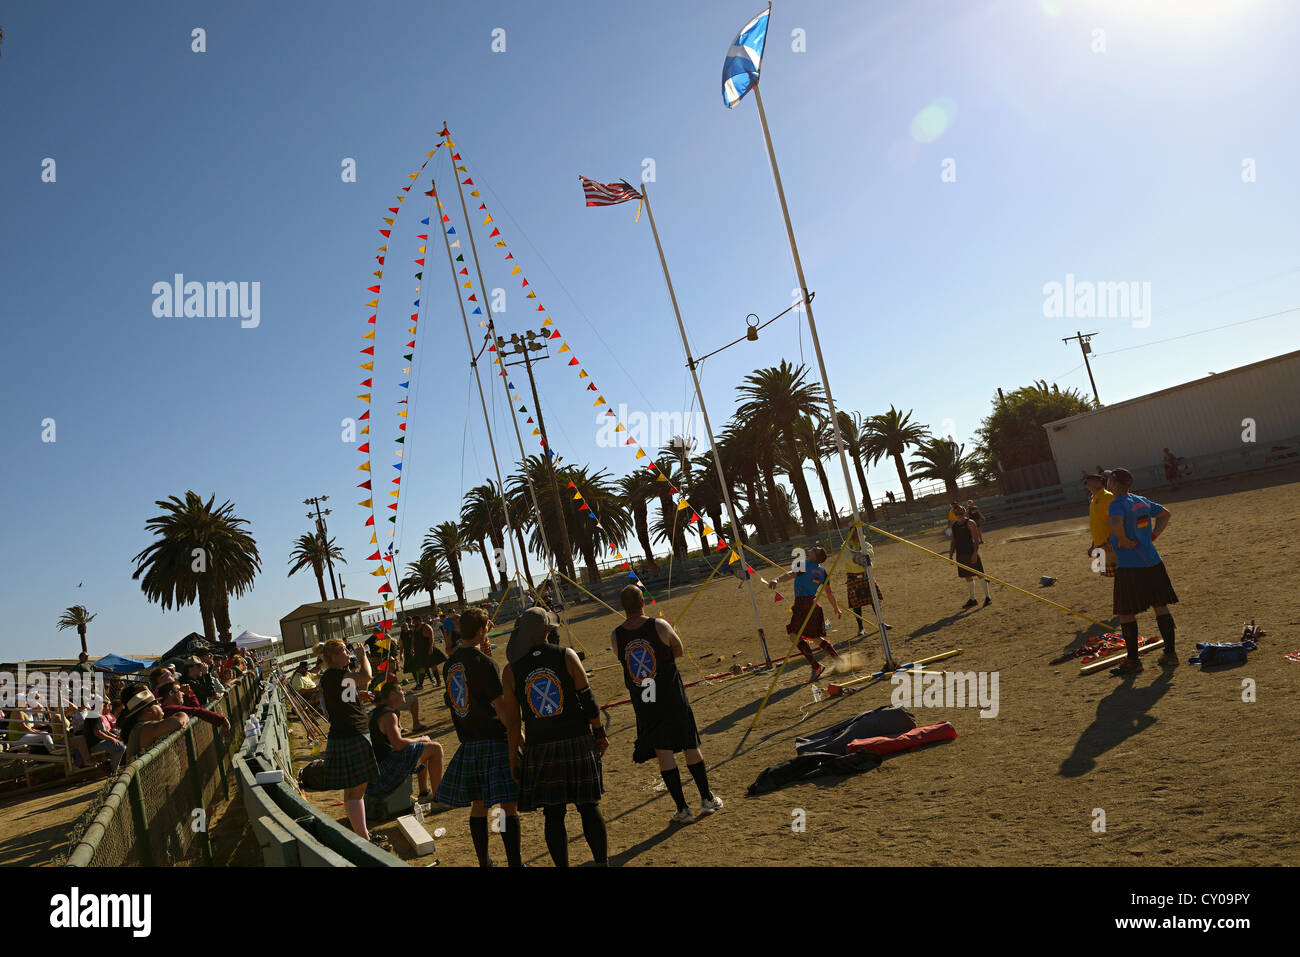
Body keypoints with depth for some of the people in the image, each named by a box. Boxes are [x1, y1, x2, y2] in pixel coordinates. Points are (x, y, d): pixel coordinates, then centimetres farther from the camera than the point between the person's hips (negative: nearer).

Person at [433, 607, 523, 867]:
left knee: (478, 804, 16)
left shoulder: (449, 664, 6)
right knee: (509, 804, -2)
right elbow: (500, 706, -17)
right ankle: (515, 862, -1)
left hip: (468, 742, 7)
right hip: (494, 739, -7)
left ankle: (483, 862, 24)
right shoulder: (485, 663, -16)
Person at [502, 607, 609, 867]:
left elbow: (513, 721, 0)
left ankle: (562, 864, 16)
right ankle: (601, 861, 16)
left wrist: (514, 756, 9)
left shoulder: (511, 671, -2)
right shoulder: (567, 656, -5)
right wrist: (600, 733, 7)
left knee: (552, 813, 11)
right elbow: (588, 699, -4)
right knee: (589, 806, 10)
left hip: (539, 748, 1)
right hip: (577, 740, 0)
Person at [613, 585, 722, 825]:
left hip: (644, 704, 1)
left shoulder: (617, 636, -7)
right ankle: (707, 799, 26)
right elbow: (680, 651, 2)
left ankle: (682, 809, 12)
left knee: (663, 753, 10)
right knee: (691, 747, 15)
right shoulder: (659, 626, -13)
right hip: (673, 699, -1)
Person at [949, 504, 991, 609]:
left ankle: (987, 597, 5)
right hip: (960, 555, 6)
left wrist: (975, 553, -21)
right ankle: (972, 599, 20)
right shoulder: (954, 525, 11)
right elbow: (953, 541, 17)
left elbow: (976, 539, -12)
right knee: (968, 577, 12)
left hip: (971, 554, -6)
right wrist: (950, 555, 11)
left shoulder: (970, 523, -7)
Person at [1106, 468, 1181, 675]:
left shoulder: (1117, 504, -15)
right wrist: (1153, 536, 18)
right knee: (1160, 607, 13)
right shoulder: (1142, 501, 11)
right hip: (1152, 562, 8)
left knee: (1126, 613, 2)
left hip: (1129, 567, -8)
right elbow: (1165, 513, 27)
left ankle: (1133, 660, 7)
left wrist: (1125, 541, -17)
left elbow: (1115, 525, -35)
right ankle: (1170, 654, 19)